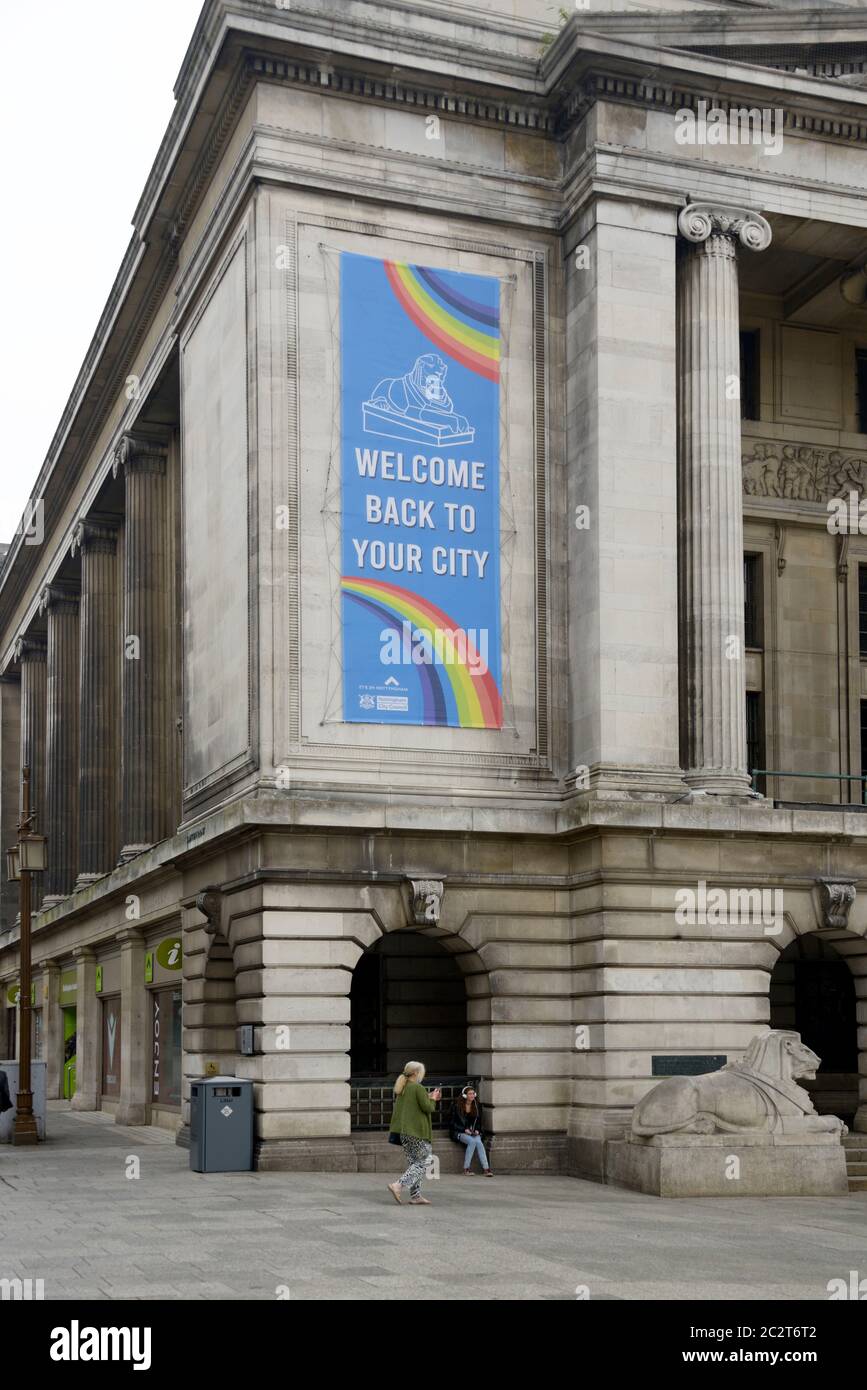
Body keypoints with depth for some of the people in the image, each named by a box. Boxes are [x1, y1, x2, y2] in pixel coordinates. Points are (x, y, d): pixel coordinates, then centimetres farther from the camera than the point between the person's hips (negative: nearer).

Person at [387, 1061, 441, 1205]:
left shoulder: (401, 1089, 13)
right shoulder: (418, 1088, -13)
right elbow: (428, 1108, -15)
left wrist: (428, 1098, 20)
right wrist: (432, 1099, 4)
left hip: (404, 1132, 9)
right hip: (417, 1131, -9)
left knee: (413, 1162, 14)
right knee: (421, 1163, -2)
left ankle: (415, 1196, 13)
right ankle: (398, 1185, -16)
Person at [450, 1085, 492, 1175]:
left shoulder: (477, 1106, 10)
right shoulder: (457, 1106, -3)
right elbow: (454, 1123, -3)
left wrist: (477, 1130, -2)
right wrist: (465, 1130, -15)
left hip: (473, 1132, 3)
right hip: (459, 1132, -3)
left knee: (479, 1142, -29)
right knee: (472, 1141, -33)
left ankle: (486, 1168, -35)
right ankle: (466, 1169, -29)